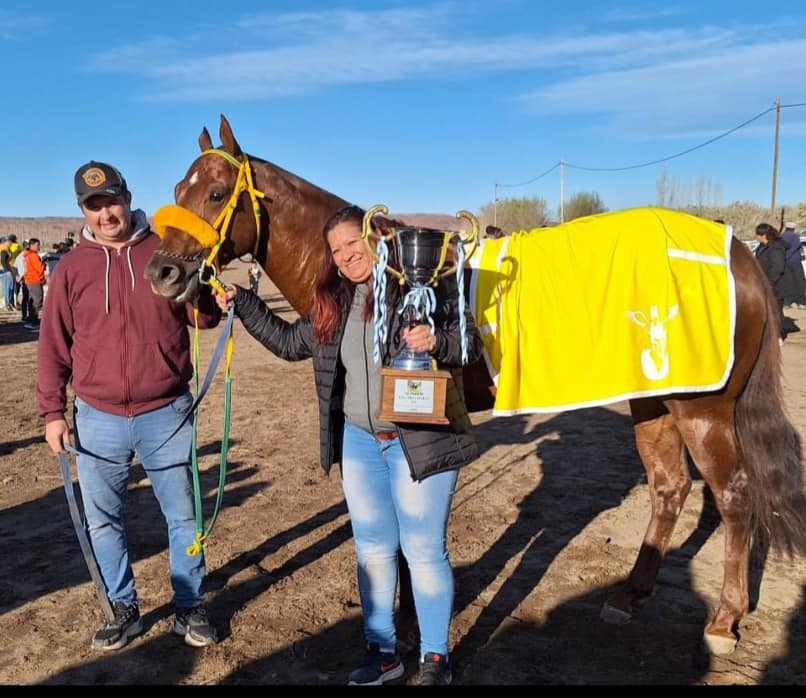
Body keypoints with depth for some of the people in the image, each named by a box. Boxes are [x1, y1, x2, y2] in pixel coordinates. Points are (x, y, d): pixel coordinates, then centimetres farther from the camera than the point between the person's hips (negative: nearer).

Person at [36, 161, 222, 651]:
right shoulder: (71, 268, 1)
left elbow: (205, 318, 1)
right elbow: (54, 345, 5)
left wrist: (201, 287, -21)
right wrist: (52, 411, 2)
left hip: (167, 414, -1)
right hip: (98, 418, 2)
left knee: (183, 515, 9)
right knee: (103, 521, 13)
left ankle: (190, 608, 27)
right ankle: (124, 609, 33)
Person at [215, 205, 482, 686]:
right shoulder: (335, 301, 7)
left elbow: (471, 341, -9)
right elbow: (289, 342, 17)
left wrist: (437, 342, -30)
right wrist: (243, 304, 12)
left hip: (421, 441, -5)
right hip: (359, 441, 6)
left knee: (424, 551, 6)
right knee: (373, 550, 15)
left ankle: (436, 658, 25)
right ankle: (382, 651, 33)